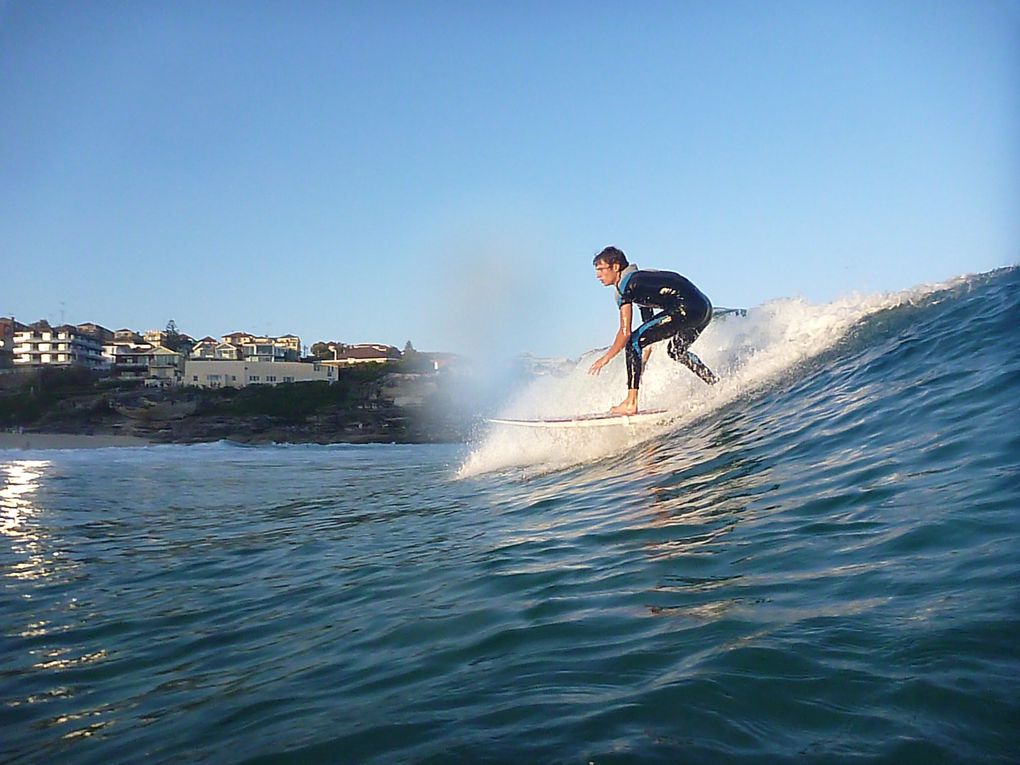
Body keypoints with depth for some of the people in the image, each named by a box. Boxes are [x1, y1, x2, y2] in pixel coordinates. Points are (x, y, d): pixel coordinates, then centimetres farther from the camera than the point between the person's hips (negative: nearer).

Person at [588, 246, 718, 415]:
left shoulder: (625, 284, -2)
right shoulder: (641, 280, 26)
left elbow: (625, 332, -9)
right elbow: (650, 329, 30)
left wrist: (607, 357, 2)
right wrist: (643, 361, 31)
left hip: (686, 309, -10)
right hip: (704, 308, 10)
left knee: (633, 342, -6)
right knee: (676, 351, 31)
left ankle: (631, 403, -10)